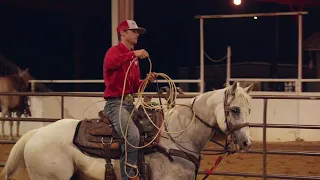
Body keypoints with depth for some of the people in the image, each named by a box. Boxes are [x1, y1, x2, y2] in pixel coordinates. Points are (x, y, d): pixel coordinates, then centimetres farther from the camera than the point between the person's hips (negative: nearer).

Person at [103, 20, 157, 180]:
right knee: (132, 134, -29)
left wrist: (147, 81, 4)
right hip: (115, 103, -9)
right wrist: (134, 54, -32)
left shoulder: (133, 58, 20)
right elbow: (109, 63, -32)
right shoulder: (115, 51, -5)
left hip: (129, 103, 9)